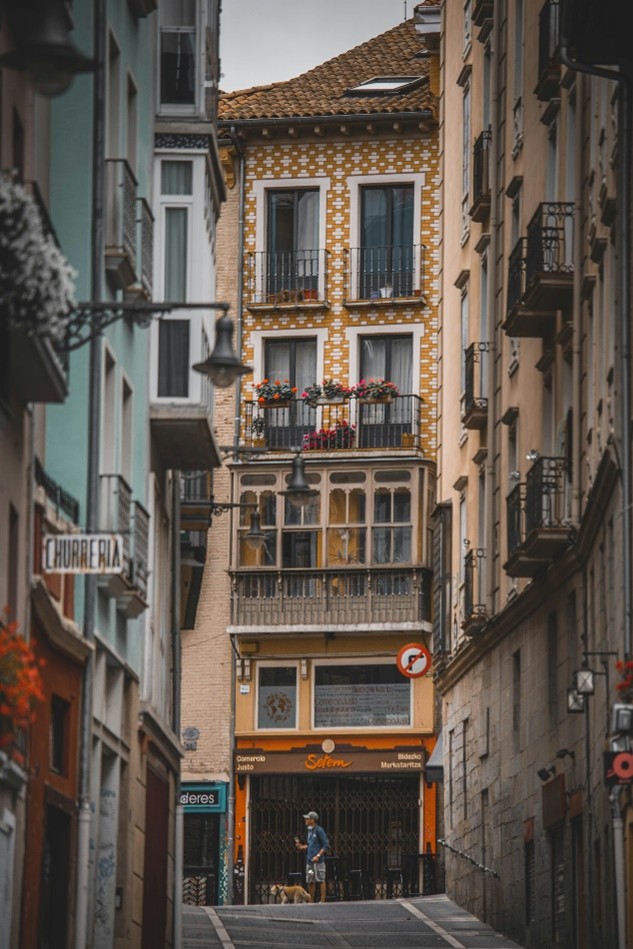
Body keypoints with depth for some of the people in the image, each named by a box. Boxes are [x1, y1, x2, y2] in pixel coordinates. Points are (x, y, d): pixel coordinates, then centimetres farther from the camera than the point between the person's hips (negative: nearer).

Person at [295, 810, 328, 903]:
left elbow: (326, 846, -11)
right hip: (309, 860, 8)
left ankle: (323, 900, -4)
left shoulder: (319, 830, -10)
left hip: (318, 860, -8)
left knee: (320, 880, -6)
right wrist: (302, 846, 10)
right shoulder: (309, 830, 15)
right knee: (310, 881, 10)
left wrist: (318, 856, -20)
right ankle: (311, 901, 16)